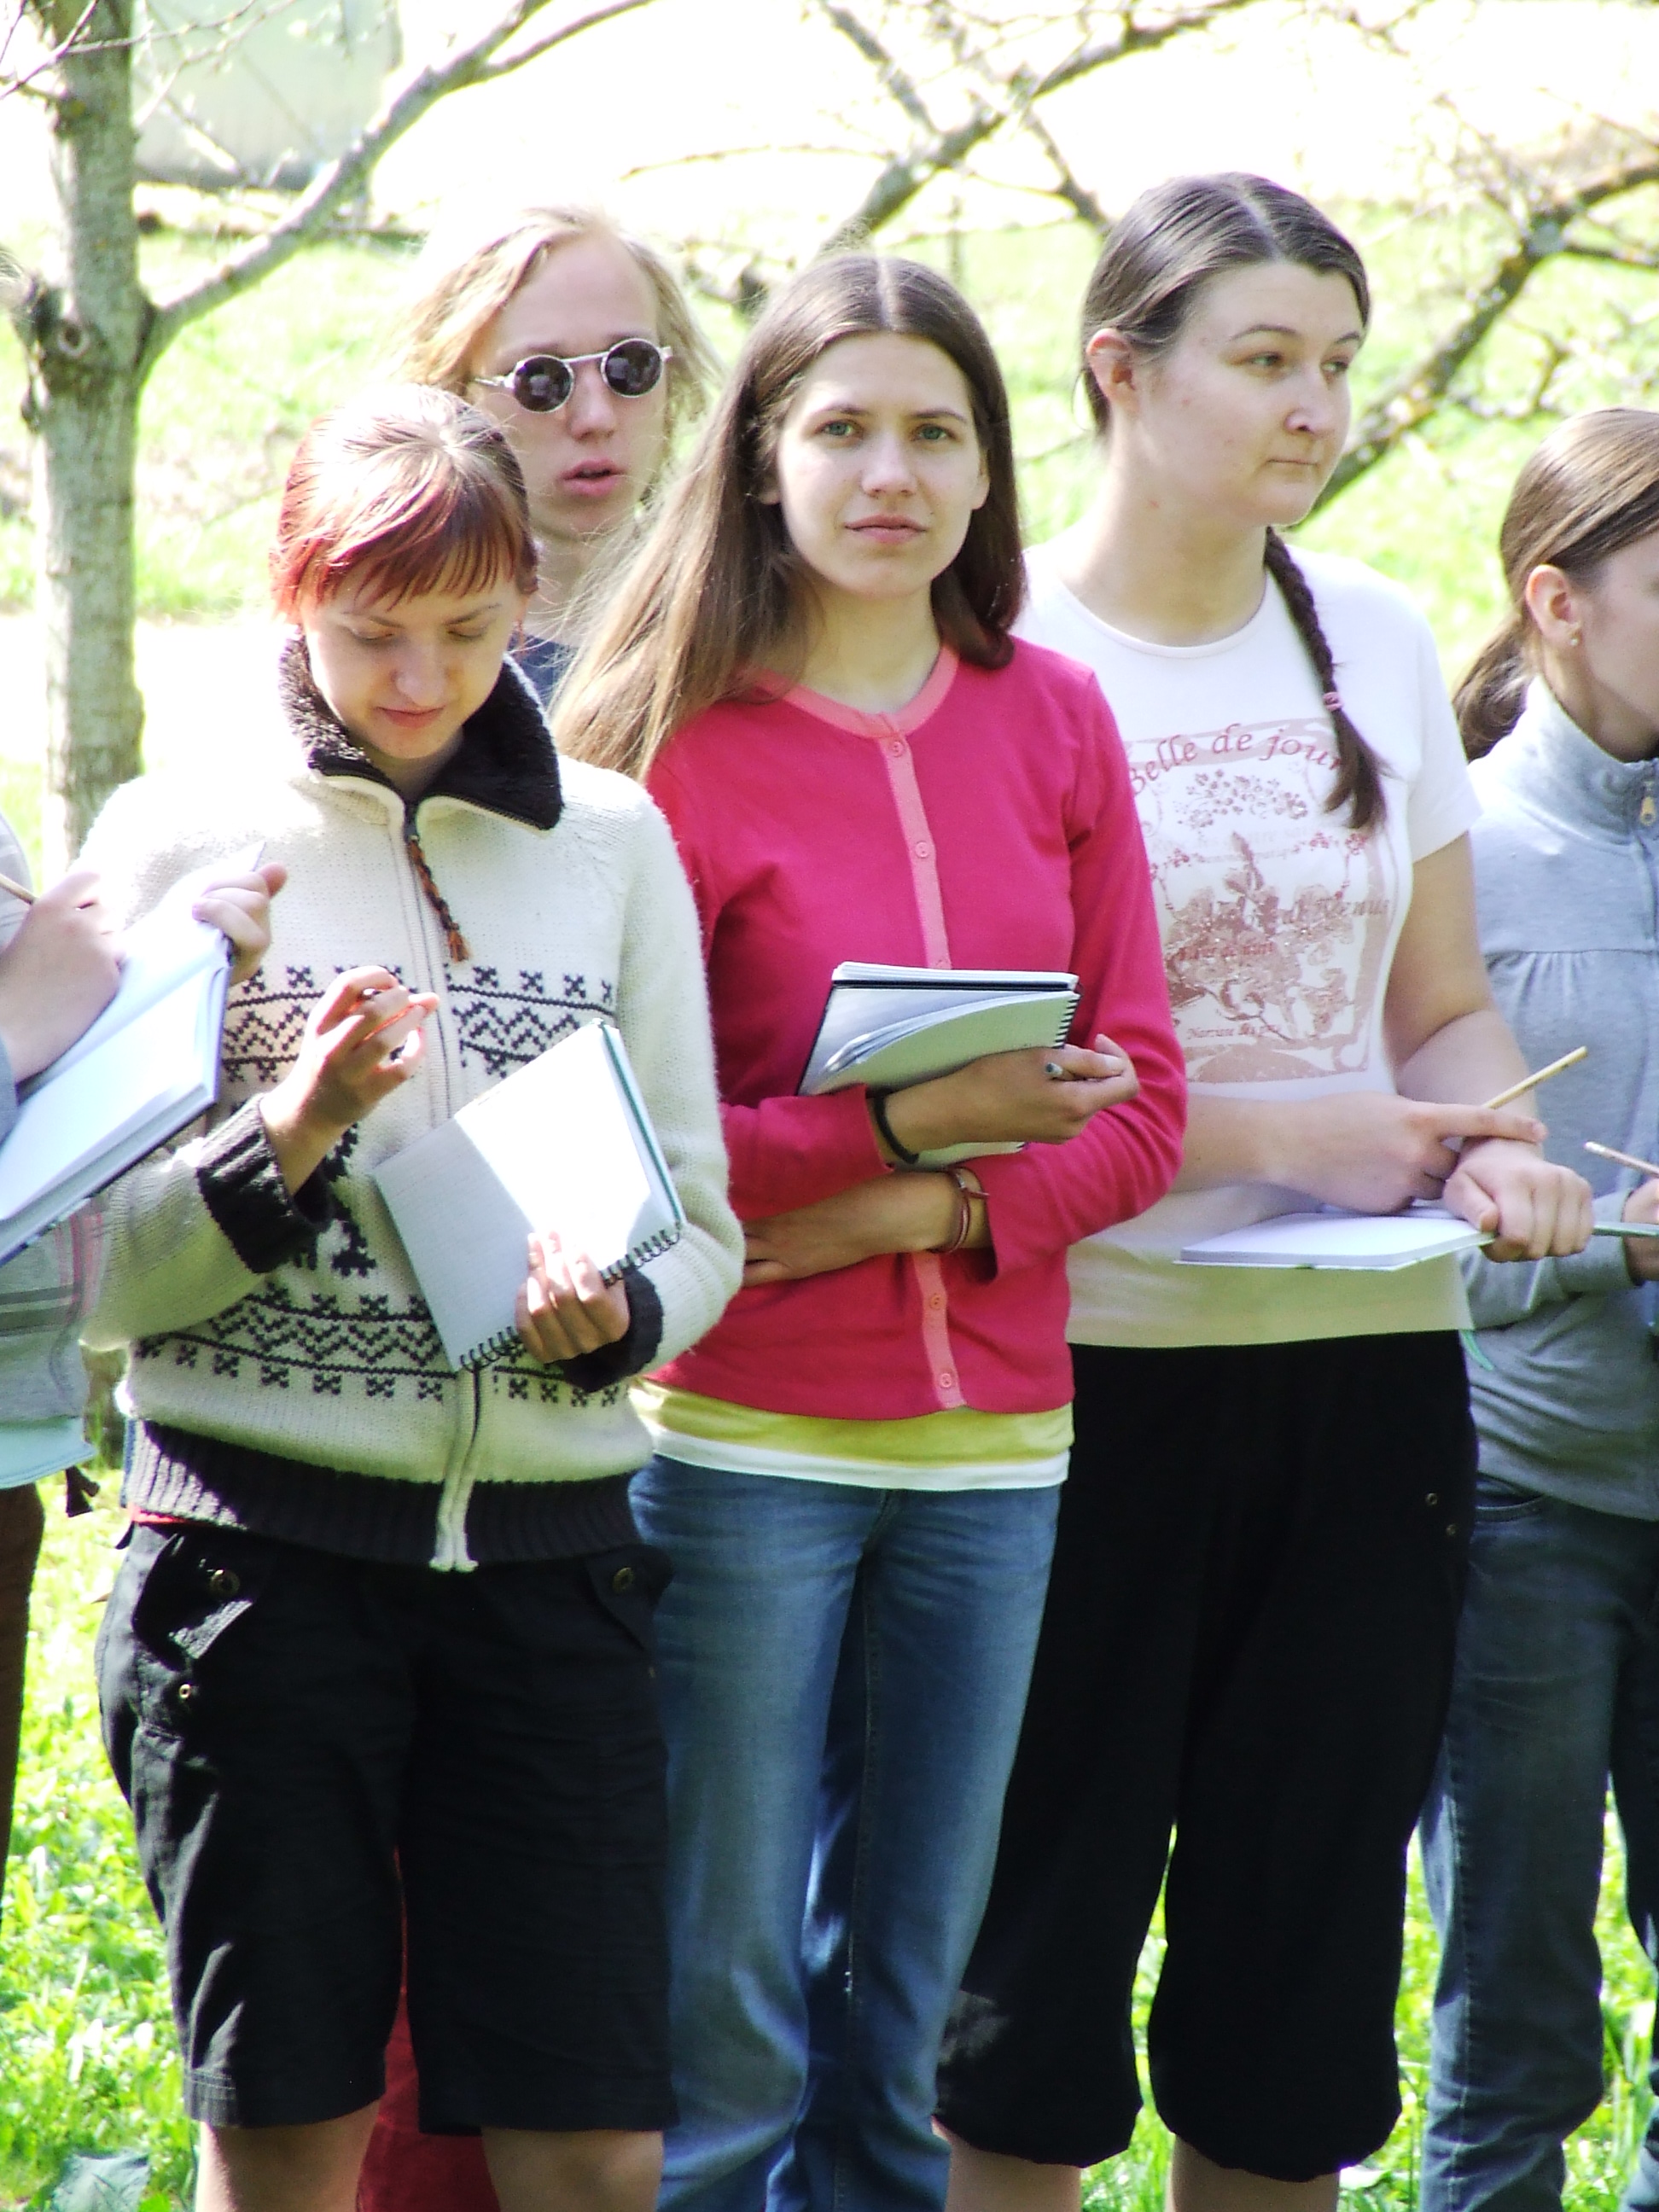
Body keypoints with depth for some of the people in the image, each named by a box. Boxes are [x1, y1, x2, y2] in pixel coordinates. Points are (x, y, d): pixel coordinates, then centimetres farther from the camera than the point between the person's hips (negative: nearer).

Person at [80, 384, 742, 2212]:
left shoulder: (610, 840, 9)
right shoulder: (183, 835, 2)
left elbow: (704, 1227, 10)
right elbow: (93, 1270, -1)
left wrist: (616, 1313, -11)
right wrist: (285, 1140, -18)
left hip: (548, 1551, 2)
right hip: (262, 1541, -2)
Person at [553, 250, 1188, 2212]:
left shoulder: (1050, 721, 7)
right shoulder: (678, 739, -5)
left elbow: (1140, 1104, 6)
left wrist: (932, 1208, -11)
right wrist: (904, 1121, -18)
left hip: (994, 1443, 4)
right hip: (742, 1442, -4)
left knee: (902, 2021, 11)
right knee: (722, 2025, -1)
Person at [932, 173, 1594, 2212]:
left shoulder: (1373, 640, 10)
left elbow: (1445, 1007, 15)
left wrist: (1495, 1152, -6)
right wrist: (1287, 1143, -17)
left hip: (1367, 1368, 5)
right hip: (1084, 1357, -5)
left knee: (1307, 1934, 10)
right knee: (1032, 1946, 2)